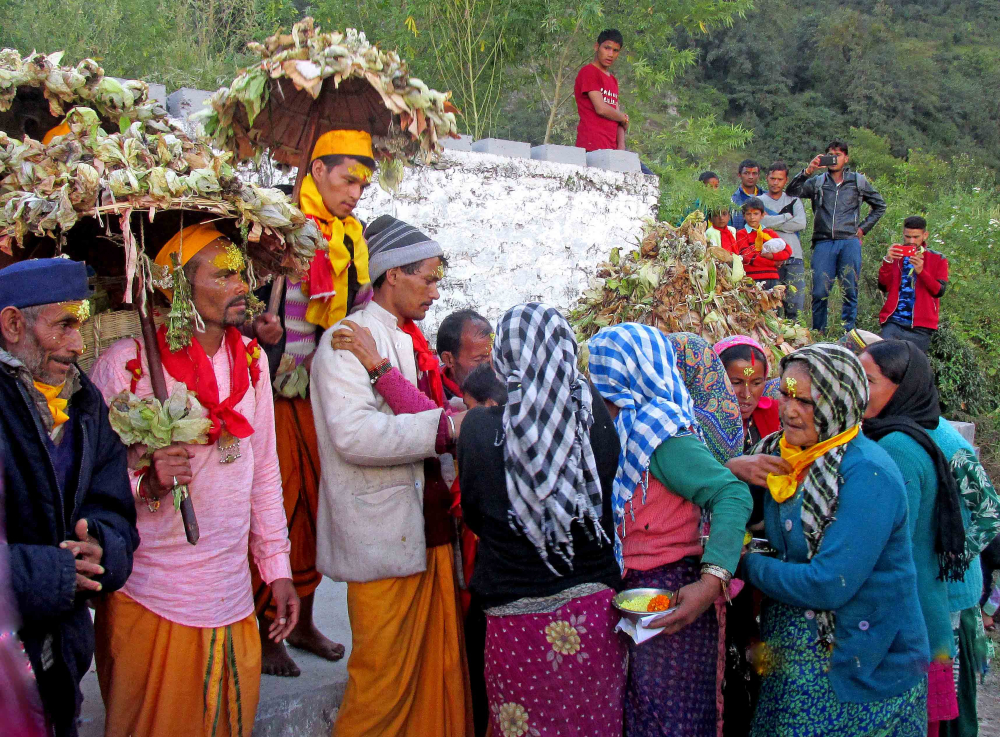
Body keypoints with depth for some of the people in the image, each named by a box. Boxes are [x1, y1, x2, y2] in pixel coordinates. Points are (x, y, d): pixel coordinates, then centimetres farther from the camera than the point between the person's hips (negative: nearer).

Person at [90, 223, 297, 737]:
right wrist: (148, 483, -28)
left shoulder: (251, 360, 6)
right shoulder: (125, 363, -12)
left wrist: (277, 568, 11)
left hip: (232, 600, 5)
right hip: (149, 602, -5)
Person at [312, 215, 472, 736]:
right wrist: (446, 425, -23)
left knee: (442, 668, 11)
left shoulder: (411, 341, 19)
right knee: (386, 680, -1)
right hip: (385, 535, -8)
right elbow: (354, 434, -25)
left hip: (430, 528, 8)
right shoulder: (346, 340, -9)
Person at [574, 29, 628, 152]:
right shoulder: (588, 72, -3)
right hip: (593, 146, -8)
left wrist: (621, 145, -1)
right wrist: (625, 119, 4)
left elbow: (617, 117, 16)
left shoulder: (613, 80, 22)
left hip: (611, 147, 8)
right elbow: (601, 108, -13)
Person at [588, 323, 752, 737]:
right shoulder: (627, 428, 12)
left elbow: (732, 495, -24)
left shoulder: (658, 433, -15)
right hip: (629, 590, 8)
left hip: (670, 596, -8)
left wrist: (711, 582, -32)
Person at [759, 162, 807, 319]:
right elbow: (761, 221, -10)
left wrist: (773, 223, -4)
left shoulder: (794, 200, 17)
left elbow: (801, 223, -1)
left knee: (796, 303, -4)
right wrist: (787, 217, -2)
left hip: (794, 258, 2)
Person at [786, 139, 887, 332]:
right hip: (823, 243, 0)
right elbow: (791, 192, -1)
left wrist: (863, 228, 12)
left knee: (850, 291, -1)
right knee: (819, 292, -6)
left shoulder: (858, 181, 15)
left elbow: (880, 206, 23)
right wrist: (808, 171, -11)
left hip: (849, 243, 0)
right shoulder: (817, 182, 14)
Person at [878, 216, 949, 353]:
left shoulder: (938, 259, 9)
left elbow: (939, 291, -5)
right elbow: (883, 286, 1)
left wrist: (921, 271, -19)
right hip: (894, 322, 1)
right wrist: (887, 261, -13)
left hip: (920, 326, -1)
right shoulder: (896, 255, 15)